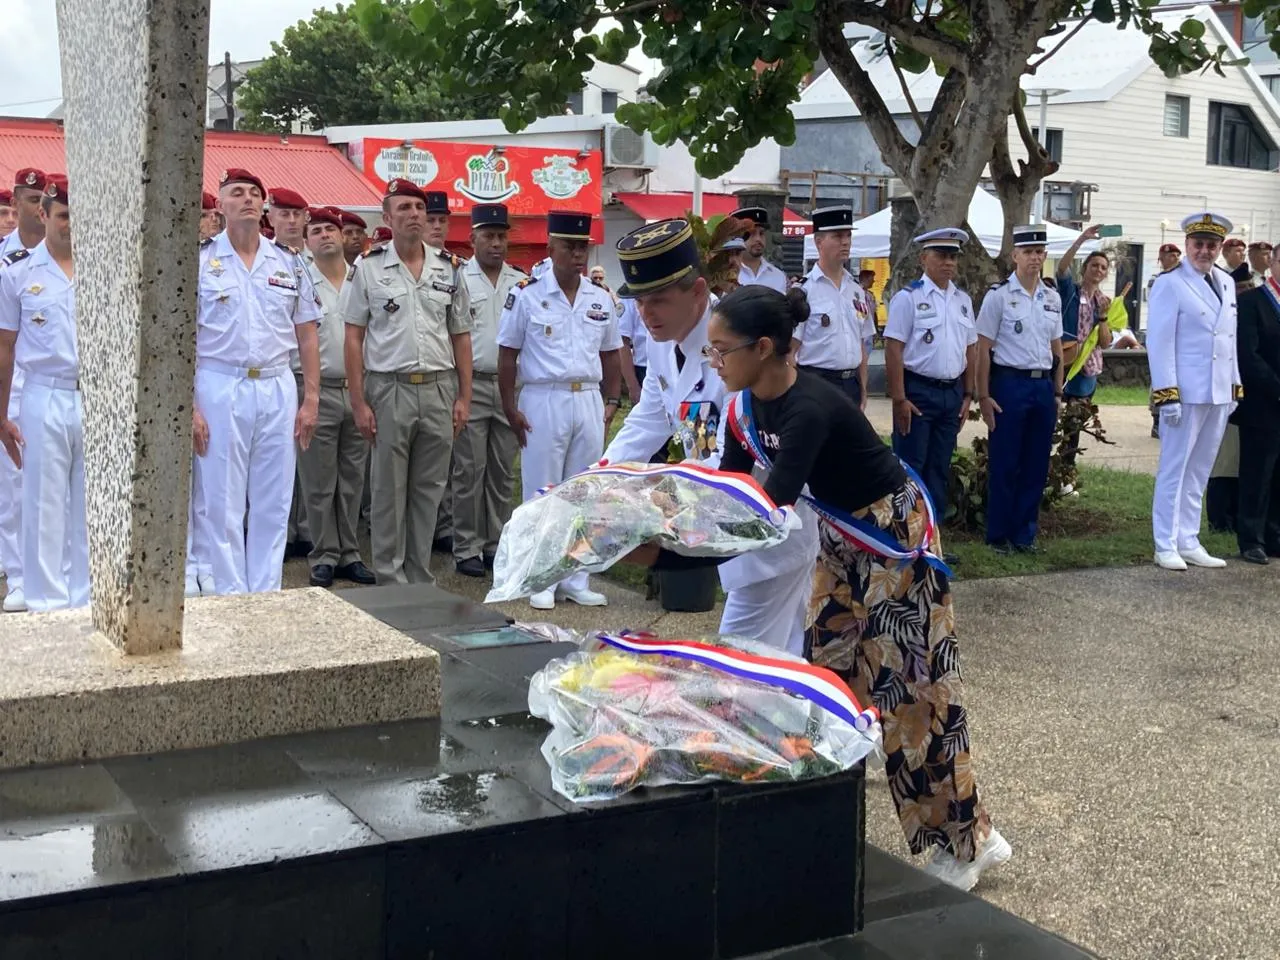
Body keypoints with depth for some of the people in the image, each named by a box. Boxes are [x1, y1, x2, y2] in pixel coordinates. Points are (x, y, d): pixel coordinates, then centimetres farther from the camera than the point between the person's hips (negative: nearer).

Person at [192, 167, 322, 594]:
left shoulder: (289, 263, 10)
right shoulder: (199, 261, 0)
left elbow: (307, 334, 11)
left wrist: (311, 398, 3)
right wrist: (187, 407, -11)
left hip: (278, 389, 3)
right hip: (219, 388, -3)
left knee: (272, 505, 8)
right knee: (220, 504, 1)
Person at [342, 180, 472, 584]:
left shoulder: (450, 269, 9)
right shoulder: (368, 267, 0)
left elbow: (460, 336, 12)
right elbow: (354, 337, -1)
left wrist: (464, 397, 5)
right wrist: (358, 401, -6)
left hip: (439, 388, 3)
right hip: (389, 388, -3)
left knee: (428, 489, 9)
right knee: (389, 491, 3)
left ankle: (420, 578, 19)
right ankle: (390, 578, 12)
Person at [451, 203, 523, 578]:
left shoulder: (523, 282, 9)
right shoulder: (457, 278, -2)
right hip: (471, 385, -4)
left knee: (503, 470, 9)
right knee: (469, 469, -1)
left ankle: (497, 544, 18)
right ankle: (466, 549, 6)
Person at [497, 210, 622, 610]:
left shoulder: (601, 300, 8)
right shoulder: (526, 296, -4)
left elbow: (610, 355, 15)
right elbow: (507, 356, -3)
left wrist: (611, 402, 6)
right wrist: (511, 409, -8)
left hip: (589, 402, 4)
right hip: (543, 401, -4)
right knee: (542, 494, 3)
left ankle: (575, 579, 18)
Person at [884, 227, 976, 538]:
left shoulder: (964, 300, 10)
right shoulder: (908, 298, -8)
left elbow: (971, 349, 15)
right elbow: (894, 350, -11)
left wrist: (967, 395, 10)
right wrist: (899, 399, -15)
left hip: (952, 393, 6)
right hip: (918, 391, -6)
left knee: (940, 468, 11)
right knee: (909, 468, -3)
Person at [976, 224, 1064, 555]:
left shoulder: (1053, 298, 11)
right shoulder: (999, 296, -5)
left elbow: (1057, 349, 16)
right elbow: (983, 349, -6)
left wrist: (1057, 392, 12)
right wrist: (984, 396, -10)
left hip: (1043, 385, 5)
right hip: (1009, 383, -5)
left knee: (1036, 465, 9)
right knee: (1004, 465, 1)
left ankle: (1025, 533, 19)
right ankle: (999, 535, 12)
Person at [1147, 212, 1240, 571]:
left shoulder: (1227, 283, 13)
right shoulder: (1170, 284, -8)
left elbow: (1231, 338, 17)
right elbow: (1159, 342, -11)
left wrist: (1235, 387, 14)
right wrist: (1167, 394, -16)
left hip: (1219, 393, 7)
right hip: (1186, 393, -6)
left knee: (1199, 472, 12)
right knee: (1174, 470, 1)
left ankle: (1188, 542, 20)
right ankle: (1166, 546, 7)